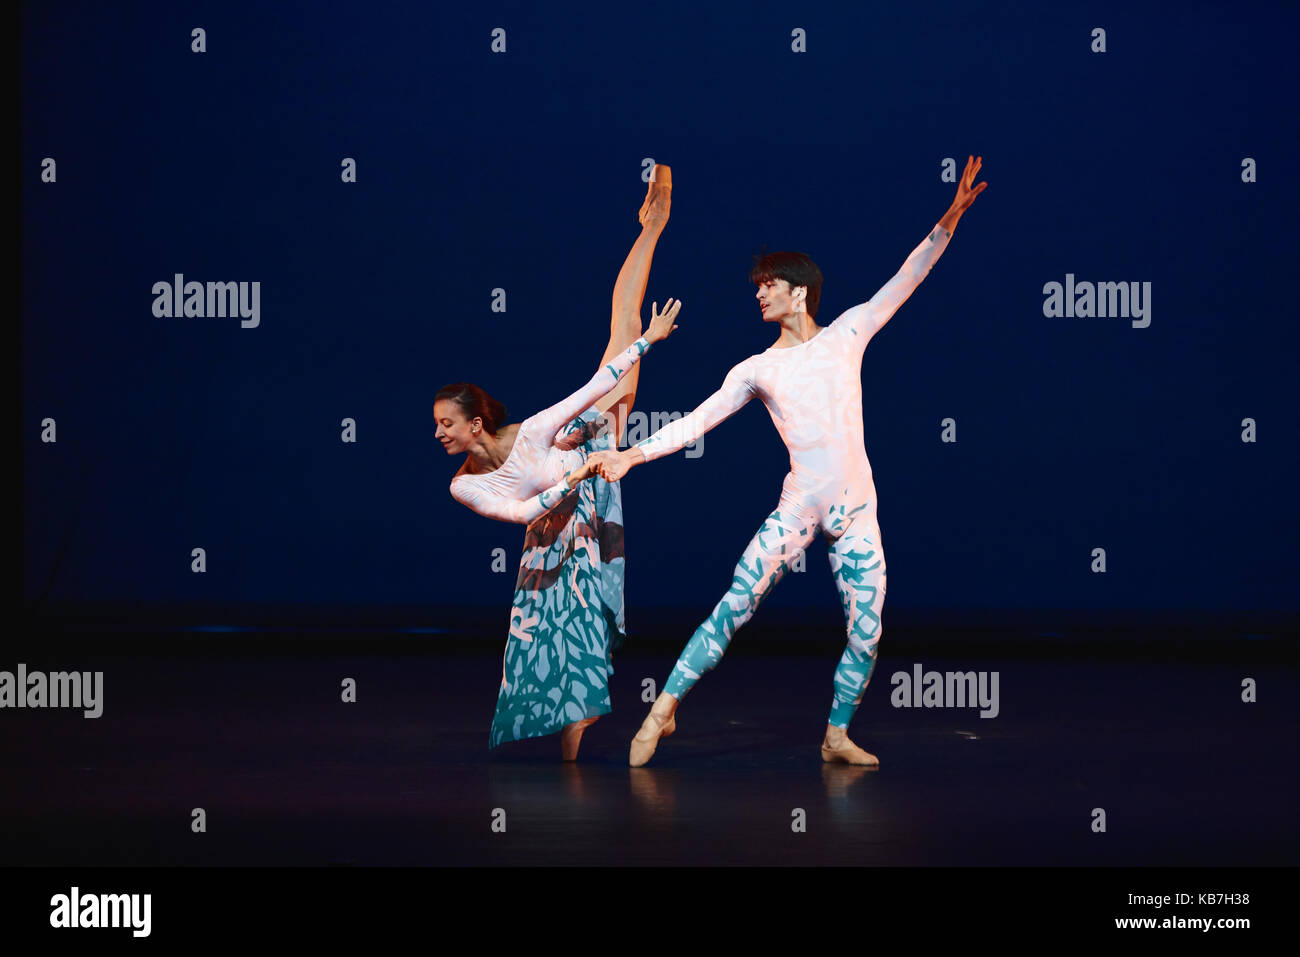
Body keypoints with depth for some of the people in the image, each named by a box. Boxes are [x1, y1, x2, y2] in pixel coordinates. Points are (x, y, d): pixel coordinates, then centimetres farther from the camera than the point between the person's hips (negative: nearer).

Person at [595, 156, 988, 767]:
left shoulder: (847, 335, 9)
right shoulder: (757, 370, 7)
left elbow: (906, 279, 9)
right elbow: (696, 422, 2)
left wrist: (950, 218, 1)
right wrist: (633, 455, -8)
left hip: (857, 510, 1)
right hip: (797, 509, -1)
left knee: (866, 632, -3)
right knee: (733, 608, -11)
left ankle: (837, 736, 13)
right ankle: (664, 710, -5)